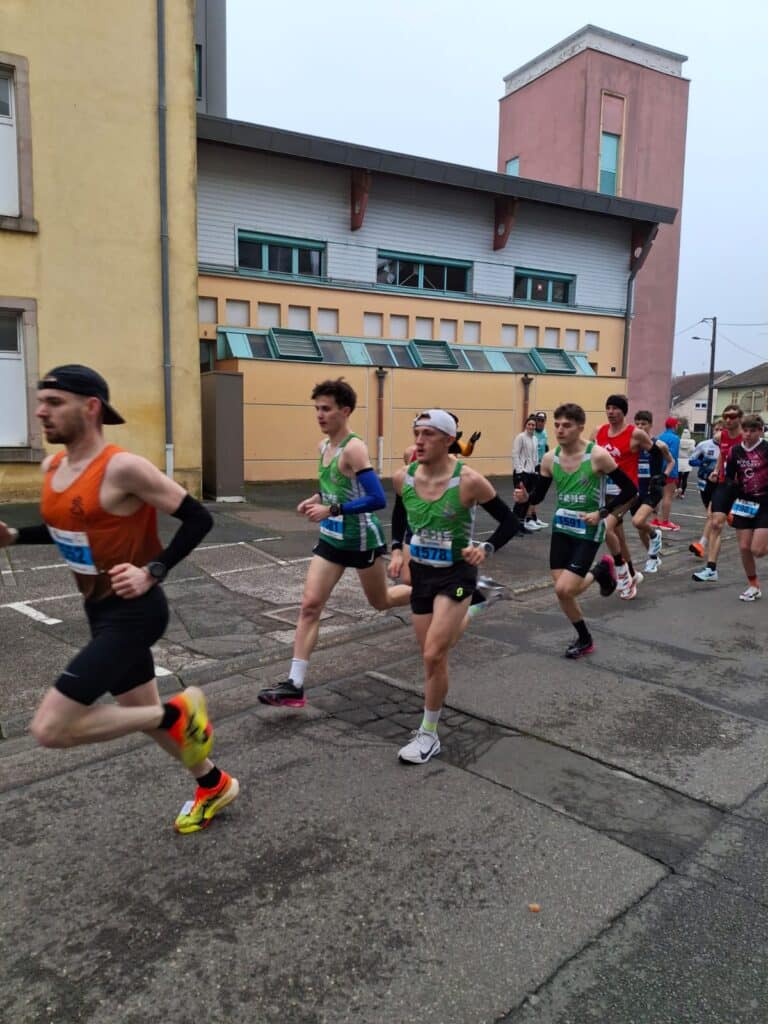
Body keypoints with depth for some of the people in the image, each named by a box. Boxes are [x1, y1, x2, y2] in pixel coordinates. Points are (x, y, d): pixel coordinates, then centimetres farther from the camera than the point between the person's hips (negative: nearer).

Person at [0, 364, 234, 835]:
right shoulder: (53, 466, 4)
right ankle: (214, 785, 42)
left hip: (134, 612, -9)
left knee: (50, 728, -12)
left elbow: (199, 519, -19)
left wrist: (152, 573, -23)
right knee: (144, 714, 20)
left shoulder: (123, 467, -22)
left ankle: (178, 712, 3)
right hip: (101, 610, 9)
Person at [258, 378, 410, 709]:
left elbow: (377, 499, -27)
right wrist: (317, 498, 2)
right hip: (332, 538, 7)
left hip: (361, 539, -7)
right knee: (310, 605, -3)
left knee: (382, 602, 15)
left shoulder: (354, 448, -21)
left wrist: (332, 509, -30)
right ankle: (295, 685, 0)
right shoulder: (324, 446, 5)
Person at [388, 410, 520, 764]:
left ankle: (428, 736, 7)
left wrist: (486, 548, -26)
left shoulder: (468, 481, -20)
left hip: (456, 574, -5)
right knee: (431, 657, 11)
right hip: (421, 573, 5)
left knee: (433, 656, -12)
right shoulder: (403, 478, -7)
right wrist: (397, 549, 3)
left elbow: (509, 521, -10)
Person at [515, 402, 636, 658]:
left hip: (588, 530, -5)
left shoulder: (597, 455, -16)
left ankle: (600, 572, 18)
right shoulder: (550, 458, -3)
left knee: (564, 590, -14)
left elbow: (630, 490, -10)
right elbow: (538, 494, 7)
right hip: (561, 527, 5)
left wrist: (602, 513, -17)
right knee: (563, 591, 5)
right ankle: (584, 639, 31)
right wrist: (525, 497, -15)